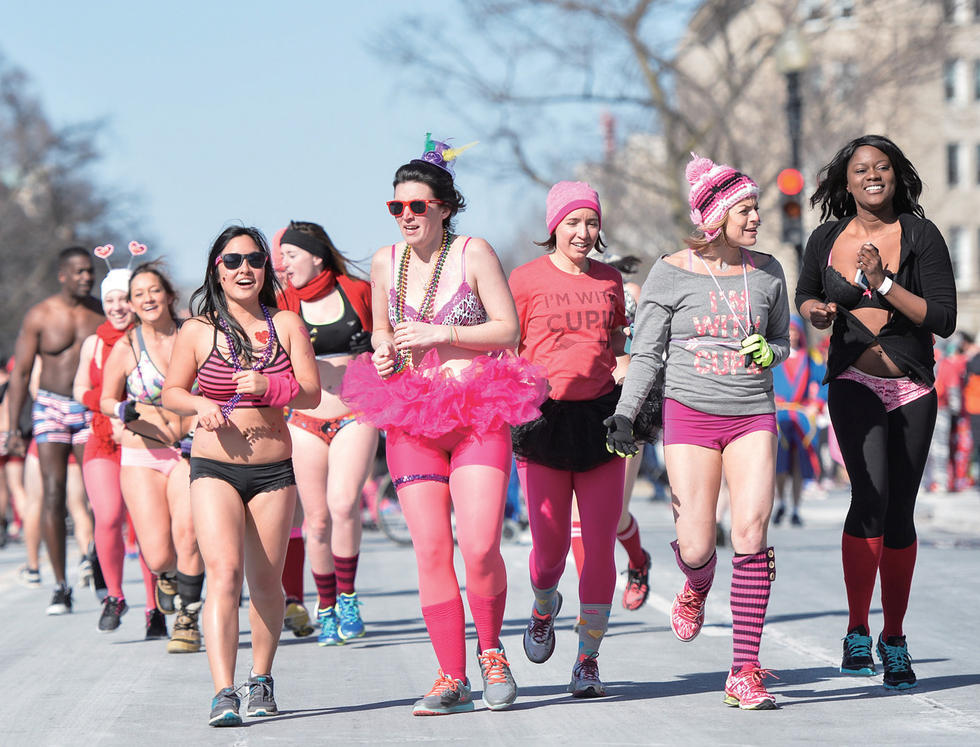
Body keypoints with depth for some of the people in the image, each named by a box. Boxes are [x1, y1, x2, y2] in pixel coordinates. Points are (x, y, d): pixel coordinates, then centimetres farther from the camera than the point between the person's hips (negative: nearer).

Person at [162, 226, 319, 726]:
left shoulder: (286, 324, 4)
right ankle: (224, 694, -23)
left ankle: (261, 678, 31)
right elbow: (171, 392, 10)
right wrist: (201, 405, -11)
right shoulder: (198, 331, 1)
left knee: (266, 582, 9)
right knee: (224, 572, -18)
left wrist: (267, 387, -18)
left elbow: (311, 393, 0)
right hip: (214, 466, -2)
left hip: (273, 469, 2)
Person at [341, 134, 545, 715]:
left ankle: (491, 651, 12)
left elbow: (509, 330, -5)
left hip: (479, 416, -3)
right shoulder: (386, 263, 8)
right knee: (431, 552, -3)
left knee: (480, 547, -14)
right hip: (412, 421, 3)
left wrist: (441, 333, -13)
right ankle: (452, 678, 5)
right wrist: (382, 351, 1)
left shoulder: (473, 253, -4)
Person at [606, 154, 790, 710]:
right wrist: (625, 413, -8)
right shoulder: (671, 274, -1)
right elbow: (647, 352, 3)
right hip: (690, 414, -2)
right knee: (696, 548, -7)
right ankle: (697, 588, 36)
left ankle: (745, 673, -12)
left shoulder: (767, 272, 7)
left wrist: (769, 352, -5)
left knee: (752, 529, -16)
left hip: (753, 415, 2)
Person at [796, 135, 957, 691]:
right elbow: (805, 296, 20)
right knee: (872, 494, -24)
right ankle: (857, 631, -14)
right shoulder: (827, 239, 2)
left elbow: (944, 320, -11)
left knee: (900, 513, 8)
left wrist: (884, 284, -21)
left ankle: (895, 640, 24)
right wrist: (817, 311, -3)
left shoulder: (921, 236, -5)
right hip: (854, 381, -1)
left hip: (913, 389, 1)